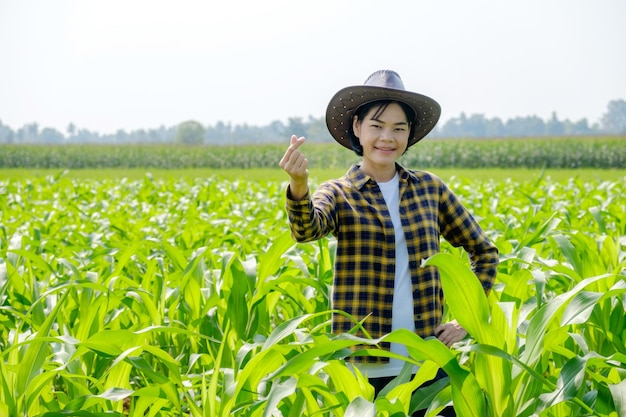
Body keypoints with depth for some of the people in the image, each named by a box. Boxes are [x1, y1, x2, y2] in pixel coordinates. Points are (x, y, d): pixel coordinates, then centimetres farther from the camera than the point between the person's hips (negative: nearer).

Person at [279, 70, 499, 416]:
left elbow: (484, 251, 16)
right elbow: (306, 230, -24)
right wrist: (298, 186, -45)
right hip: (364, 369, -2)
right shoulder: (339, 194, -2)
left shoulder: (429, 188, 7)